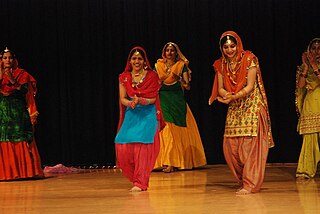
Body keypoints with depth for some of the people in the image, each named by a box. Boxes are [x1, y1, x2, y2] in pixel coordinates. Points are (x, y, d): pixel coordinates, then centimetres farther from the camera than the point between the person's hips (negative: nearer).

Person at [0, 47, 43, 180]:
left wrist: (13, 81, -13)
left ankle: (26, 171, -5)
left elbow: (25, 91, -3)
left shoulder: (22, 74, 9)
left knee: (22, 142, -7)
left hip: (19, 111, -1)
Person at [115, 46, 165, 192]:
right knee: (123, 145, -9)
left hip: (147, 115, -3)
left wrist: (140, 100, -22)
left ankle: (140, 182, -14)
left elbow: (153, 99, -4)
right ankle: (134, 177, 12)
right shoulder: (124, 77, 10)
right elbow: (122, 98, 5)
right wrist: (131, 103, -18)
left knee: (142, 144, -16)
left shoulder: (152, 76, 1)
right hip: (131, 114, 3)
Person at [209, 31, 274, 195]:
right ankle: (243, 180, 17)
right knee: (230, 147, 2)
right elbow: (220, 89, 4)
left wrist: (233, 97, -28)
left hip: (252, 106, -6)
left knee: (250, 144, -12)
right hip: (234, 109, 6)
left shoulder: (249, 59, -10)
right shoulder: (221, 64, 5)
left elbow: (250, 86, -15)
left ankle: (250, 184, -10)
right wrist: (226, 95, -19)